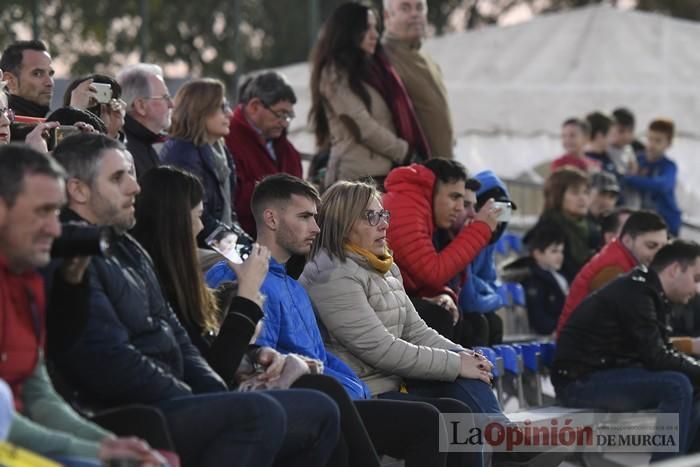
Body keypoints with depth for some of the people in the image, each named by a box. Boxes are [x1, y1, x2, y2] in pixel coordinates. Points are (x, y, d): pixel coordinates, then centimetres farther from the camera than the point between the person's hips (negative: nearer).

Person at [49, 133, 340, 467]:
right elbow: (113, 362, -21)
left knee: (319, 411, 7)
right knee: (259, 413, -31)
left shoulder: (128, 250, 22)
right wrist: (199, 404, -13)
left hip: (173, 402, 11)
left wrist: (218, 396, 5)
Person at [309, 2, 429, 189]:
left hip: (387, 171, 7)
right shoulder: (335, 74, -5)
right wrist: (405, 153, -6)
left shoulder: (371, 66, 19)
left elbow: (398, 113, 17)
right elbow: (363, 127, -12)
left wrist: (412, 153, 4)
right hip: (358, 175, -7)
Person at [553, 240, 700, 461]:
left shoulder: (650, 294, 12)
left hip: (604, 373, 10)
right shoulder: (635, 292, -18)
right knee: (677, 386, -23)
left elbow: (664, 353, 16)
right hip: (580, 380, -10)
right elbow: (655, 358, -23)